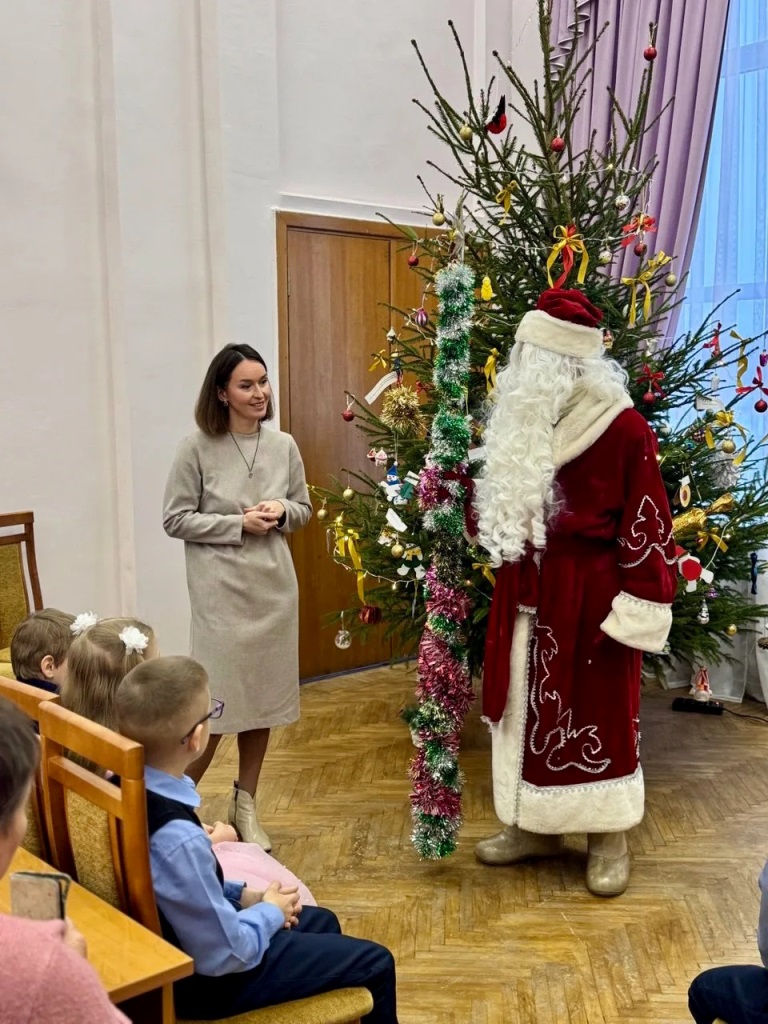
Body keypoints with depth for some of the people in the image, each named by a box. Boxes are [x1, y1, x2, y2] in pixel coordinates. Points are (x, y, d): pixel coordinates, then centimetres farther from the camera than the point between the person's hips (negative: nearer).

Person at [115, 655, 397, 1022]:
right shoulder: (178, 840, -38)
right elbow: (224, 954, -26)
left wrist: (240, 894, 4)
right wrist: (270, 913, -8)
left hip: (166, 948, 8)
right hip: (203, 978, -8)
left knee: (321, 922, 27)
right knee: (375, 964, 4)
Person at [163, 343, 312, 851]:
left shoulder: (284, 446, 4)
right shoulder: (198, 448, -9)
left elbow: (304, 510, 14)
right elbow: (176, 520, -7)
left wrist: (281, 512, -9)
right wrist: (239, 524, -16)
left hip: (275, 586, 5)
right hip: (221, 591, -4)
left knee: (263, 698, 11)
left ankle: (245, 805, 28)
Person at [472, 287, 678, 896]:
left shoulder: (624, 429, -14)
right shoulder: (526, 423, 6)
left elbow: (646, 529, -14)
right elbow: (499, 509, 18)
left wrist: (636, 609, -16)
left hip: (590, 596, -6)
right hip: (528, 594, 7)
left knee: (596, 713, 6)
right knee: (530, 709, 14)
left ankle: (609, 841, 23)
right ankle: (536, 827, 31)